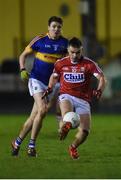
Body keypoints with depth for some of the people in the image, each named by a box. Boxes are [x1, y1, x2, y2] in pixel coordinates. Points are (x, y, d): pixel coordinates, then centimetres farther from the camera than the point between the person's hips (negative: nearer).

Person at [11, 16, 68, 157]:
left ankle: (17, 142, 19)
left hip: (51, 84, 3)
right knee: (42, 110, -22)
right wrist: (23, 70, -11)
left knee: (34, 116, 4)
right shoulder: (39, 40, -5)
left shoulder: (65, 43, 1)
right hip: (36, 80, -3)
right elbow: (23, 55, 4)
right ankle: (32, 145, -12)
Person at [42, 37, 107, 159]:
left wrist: (99, 91, -32)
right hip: (66, 96, 0)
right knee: (67, 113, -40)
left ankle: (73, 147, 17)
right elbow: (54, 76, 24)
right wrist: (49, 88, 6)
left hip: (83, 100, 0)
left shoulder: (89, 64, -5)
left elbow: (102, 78, -13)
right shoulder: (60, 63, 5)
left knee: (84, 131, -8)